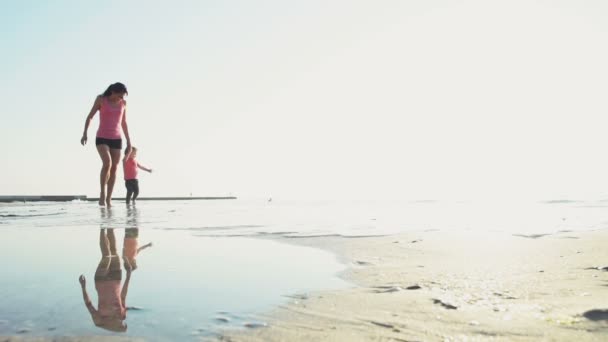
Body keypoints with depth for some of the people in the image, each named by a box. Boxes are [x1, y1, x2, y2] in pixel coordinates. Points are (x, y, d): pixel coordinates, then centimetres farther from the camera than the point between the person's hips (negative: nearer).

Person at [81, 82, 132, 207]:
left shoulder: (123, 103, 6)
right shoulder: (101, 99, -2)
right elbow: (90, 117, 0)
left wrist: (128, 141, 13)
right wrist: (84, 133, -10)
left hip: (116, 139, 3)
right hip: (102, 138, -3)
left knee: (114, 168, -2)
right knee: (107, 163, -24)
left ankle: (108, 199, 3)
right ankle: (102, 193, -10)